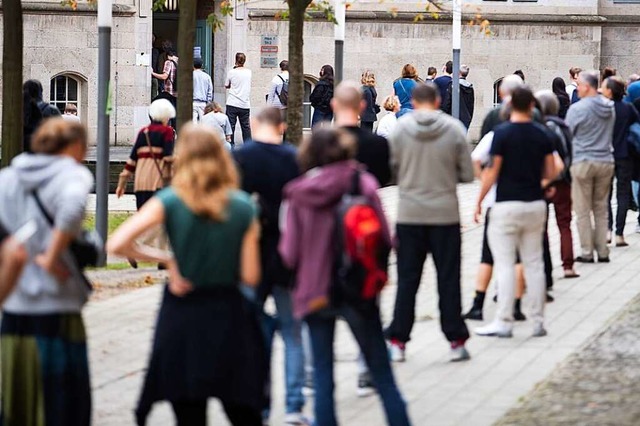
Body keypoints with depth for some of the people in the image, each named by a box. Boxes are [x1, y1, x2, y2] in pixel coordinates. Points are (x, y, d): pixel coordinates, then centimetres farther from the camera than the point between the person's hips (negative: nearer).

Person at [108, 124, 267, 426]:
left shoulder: (169, 202, -7)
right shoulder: (243, 207, -4)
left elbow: (117, 245, -15)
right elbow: (250, 276, -4)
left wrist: (165, 259, -4)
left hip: (182, 315, 0)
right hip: (228, 314, 1)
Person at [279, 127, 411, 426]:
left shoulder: (298, 195, -5)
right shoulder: (363, 184, -7)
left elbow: (289, 253, -4)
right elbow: (384, 237, -8)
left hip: (314, 292, 1)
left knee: (322, 376, 10)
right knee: (383, 376, 8)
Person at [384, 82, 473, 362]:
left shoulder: (400, 128, -4)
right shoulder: (454, 129, -5)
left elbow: (391, 169, -2)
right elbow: (467, 174, -2)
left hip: (409, 214, 1)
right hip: (446, 215, -1)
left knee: (407, 280, 7)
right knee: (448, 280, 7)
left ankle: (397, 342, 8)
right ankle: (456, 341, 10)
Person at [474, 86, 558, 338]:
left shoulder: (502, 133, -10)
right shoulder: (542, 134, 2)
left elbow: (492, 172, -10)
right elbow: (550, 173, 5)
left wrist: (479, 201, 0)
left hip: (507, 204, -4)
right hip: (535, 204, 4)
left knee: (504, 265, -1)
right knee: (534, 263, 10)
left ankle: (504, 322, -3)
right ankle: (538, 321, 11)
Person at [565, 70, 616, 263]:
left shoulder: (577, 109, -12)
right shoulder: (610, 107, 4)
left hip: (583, 162, -5)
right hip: (606, 162, 5)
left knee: (583, 211, 3)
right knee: (601, 209, 12)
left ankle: (587, 253, 3)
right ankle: (603, 251, 13)